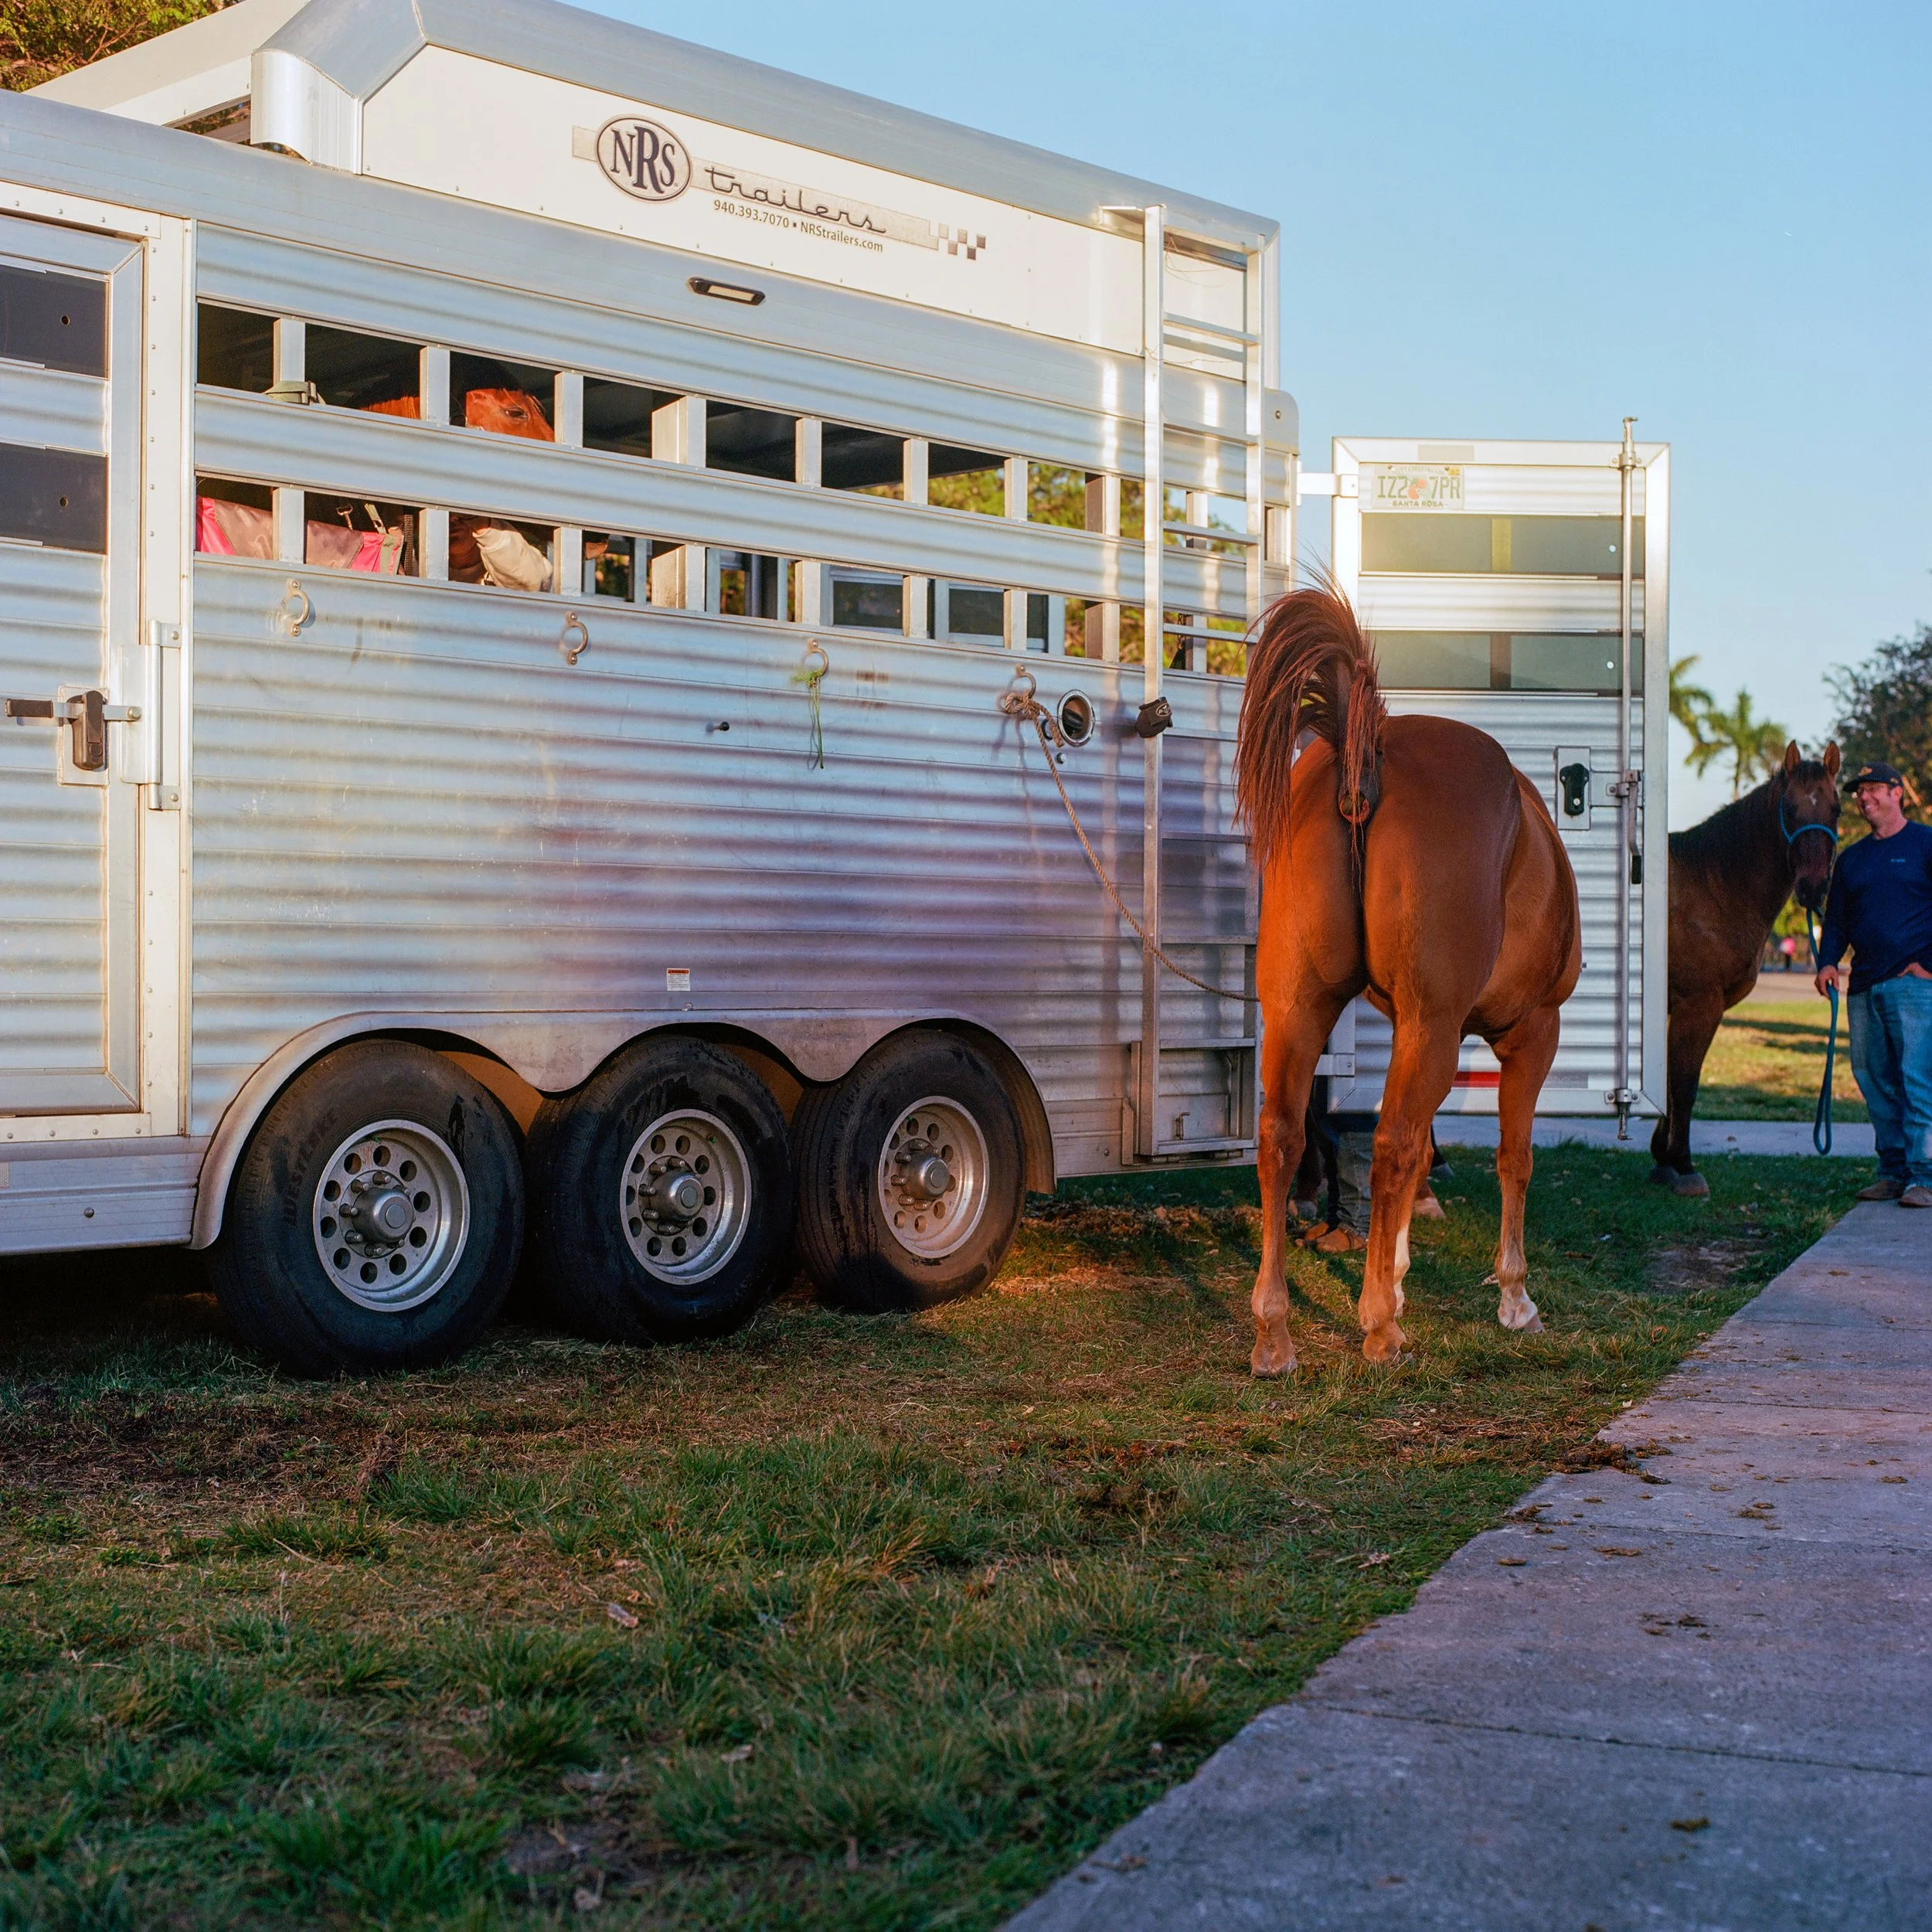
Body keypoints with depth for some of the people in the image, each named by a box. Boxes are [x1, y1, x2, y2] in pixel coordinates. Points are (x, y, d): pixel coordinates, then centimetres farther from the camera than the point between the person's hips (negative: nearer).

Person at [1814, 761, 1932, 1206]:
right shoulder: (1851, 859, 18)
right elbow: (1837, 920, 19)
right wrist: (1827, 962, 1)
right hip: (1863, 986, 6)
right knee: (1874, 1080, 7)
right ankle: (1892, 1171, 15)